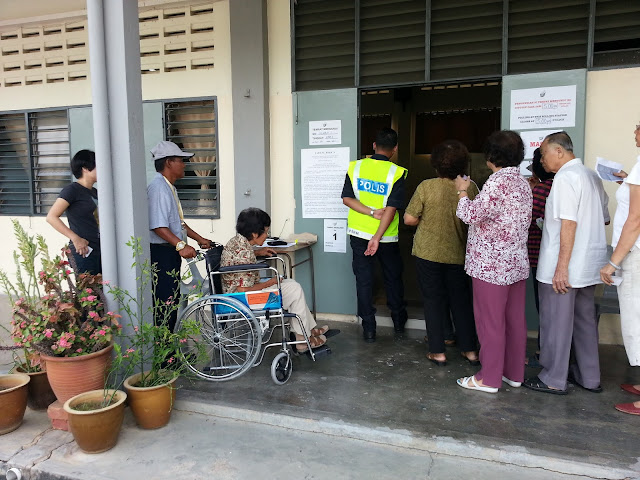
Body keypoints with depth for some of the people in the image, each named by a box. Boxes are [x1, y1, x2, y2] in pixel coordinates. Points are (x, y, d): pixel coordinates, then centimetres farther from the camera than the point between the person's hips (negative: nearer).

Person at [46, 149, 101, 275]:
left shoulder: (94, 192, 16)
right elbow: (51, 217, -13)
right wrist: (75, 238, -17)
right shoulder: (73, 189, -6)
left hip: (100, 251, 8)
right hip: (84, 252, -7)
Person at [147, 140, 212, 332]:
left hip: (172, 252, 11)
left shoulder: (169, 187, 18)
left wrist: (199, 239, 25)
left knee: (172, 301, 15)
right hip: (161, 253, -11)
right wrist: (181, 245, -32)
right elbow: (158, 226, -25)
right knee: (165, 302, -9)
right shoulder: (158, 187, -16)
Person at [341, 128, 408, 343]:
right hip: (386, 236, -1)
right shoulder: (397, 173, -12)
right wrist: (377, 238, -19)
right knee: (393, 278, 17)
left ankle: (369, 328, 13)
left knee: (363, 280, 8)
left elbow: (347, 198, -7)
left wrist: (371, 212, -13)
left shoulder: (355, 167, -2)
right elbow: (391, 208, -18)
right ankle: (399, 321, 33)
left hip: (358, 233, 2)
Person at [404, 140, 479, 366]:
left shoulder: (426, 187, -14)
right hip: (458, 254, 2)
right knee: (461, 300, 15)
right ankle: (470, 350, 23)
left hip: (428, 253, -2)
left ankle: (438, 352, 14)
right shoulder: (470, 188, -8)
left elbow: (409, 219, -10)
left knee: (434, 300, 9)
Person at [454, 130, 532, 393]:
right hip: (517, 263, 9)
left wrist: (462, 192, -4)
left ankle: (489, 378, 9)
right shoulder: (522, 182, 12)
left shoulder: (498, 180, -16)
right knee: (514, 319, 14)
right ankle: (514, 373, 25)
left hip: (491, 264, -9)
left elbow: (472, 215, -21)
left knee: (490, 321, 0)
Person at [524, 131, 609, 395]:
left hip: (563, 267, -9)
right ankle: (589, 377, 28)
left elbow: (569, 223, -21)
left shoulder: (565, 177, -14)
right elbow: (603, 218, 19)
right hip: (588, 265, 9)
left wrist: (562, 267, -22)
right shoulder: (592, 176, 14)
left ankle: (554, 380, 13)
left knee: (556, 323, 2)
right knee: (585, 319, 17)